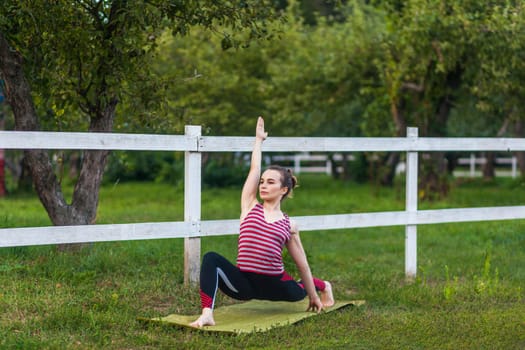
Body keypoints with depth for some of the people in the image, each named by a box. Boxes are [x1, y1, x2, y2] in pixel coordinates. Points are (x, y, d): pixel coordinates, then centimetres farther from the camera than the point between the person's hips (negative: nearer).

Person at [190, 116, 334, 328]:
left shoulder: (289, 225, 5)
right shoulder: (249, 207, 6)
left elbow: (302, 264, 12)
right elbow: (254, 169, 5)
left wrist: (315, 295, 17)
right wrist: (259, 140, 14)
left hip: (274, 285, 1)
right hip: (244, 283, -1)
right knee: (211, 258, -30)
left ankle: (322, 285, 64)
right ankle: (207, 314, -42)